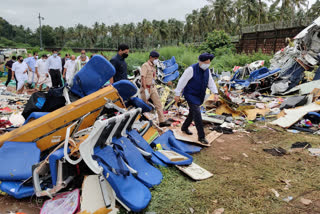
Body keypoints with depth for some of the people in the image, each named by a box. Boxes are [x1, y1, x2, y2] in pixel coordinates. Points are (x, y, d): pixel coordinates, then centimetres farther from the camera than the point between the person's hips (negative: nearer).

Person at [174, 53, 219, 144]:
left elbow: (211, 82, 4)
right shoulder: (191, 69, -20)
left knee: (192, 113, 18)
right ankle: (201, 137, -8)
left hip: (199, 96, 8)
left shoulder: (207, 70, 1)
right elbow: (182, 81, -17)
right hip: (190, 95, -7)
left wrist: (215, 93, -10)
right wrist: (177, 94, -15)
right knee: (197, 113, -13)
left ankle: (184, 128, 41)